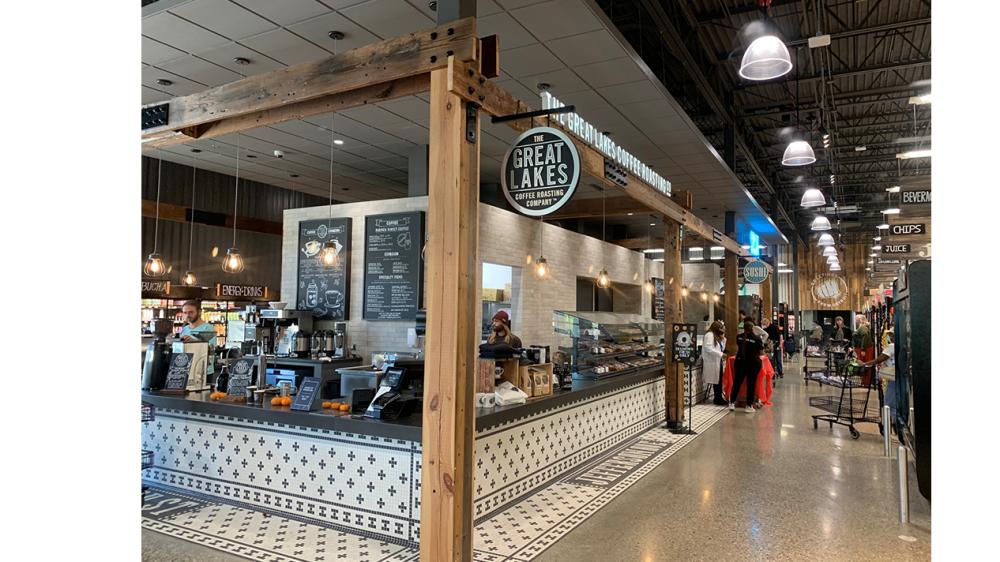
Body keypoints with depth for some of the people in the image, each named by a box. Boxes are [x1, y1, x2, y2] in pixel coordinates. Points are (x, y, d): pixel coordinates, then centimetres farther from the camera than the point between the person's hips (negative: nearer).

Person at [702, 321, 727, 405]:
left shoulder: (716, 336, 19)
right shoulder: (709, 335, -10)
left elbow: (721, 348, 21)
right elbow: (708, 349, -20)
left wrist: (723, 339, 7)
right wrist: (721, 354, -18)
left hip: (718, 361, 9)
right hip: (712, 362, -9)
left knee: (719, 381, 6)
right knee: (716, 381, -6)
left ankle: (719, 398, 11)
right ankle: (718, 399, 0)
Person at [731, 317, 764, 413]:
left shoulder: (739, 337, -2)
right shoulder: (757, 339, -12)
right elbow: (761, 352, -4)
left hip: (740, 362, 3)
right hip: (753, 363, -3)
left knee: (737, 382, 12)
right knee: (751, 384, 5)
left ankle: (732, 403, 16)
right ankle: (749, 406, 9)